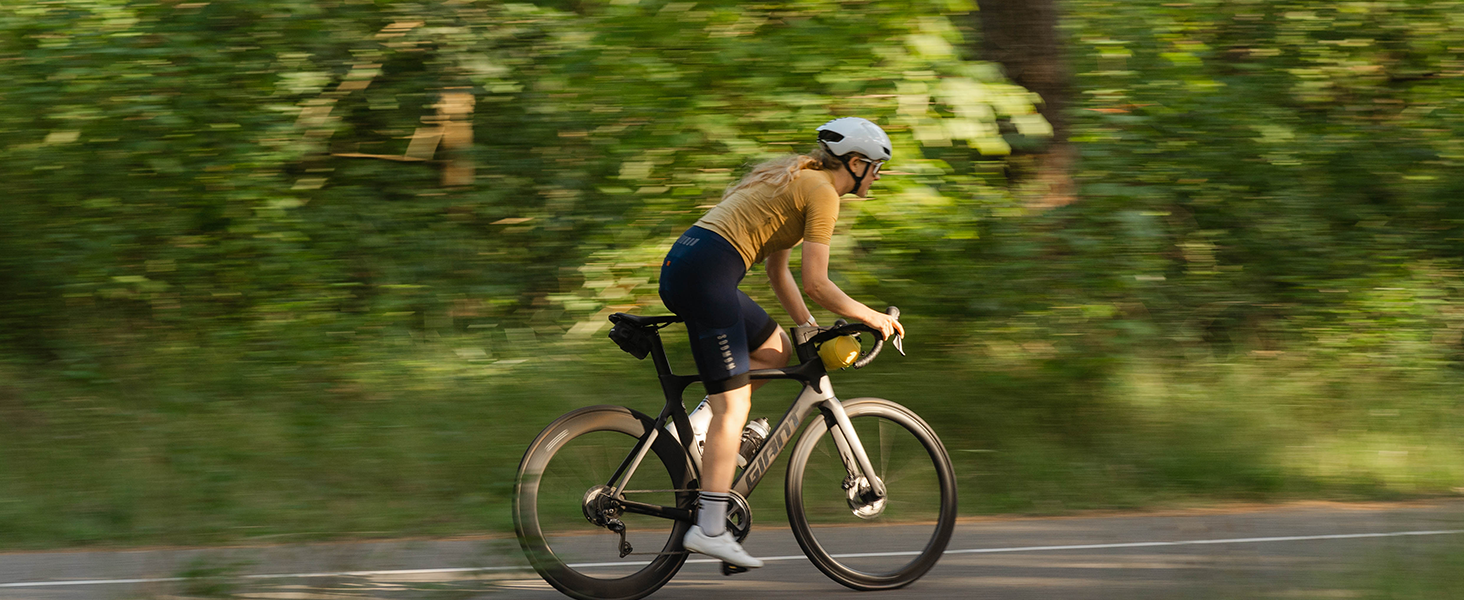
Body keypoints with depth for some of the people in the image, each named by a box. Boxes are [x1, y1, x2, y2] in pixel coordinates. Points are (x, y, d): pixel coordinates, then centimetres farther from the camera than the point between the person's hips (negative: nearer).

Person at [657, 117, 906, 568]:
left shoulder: (796, 179, 25)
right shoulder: (822, 192, -4)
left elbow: (778, 271, 27)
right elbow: (816, 284, -8)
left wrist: (810, 327, 22)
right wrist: (871, 317, 3)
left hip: (680, 265, 9)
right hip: (707, 273, -9)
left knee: (777, 352, 22)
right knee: (733, 408, -8)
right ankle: (709, 529, -12)